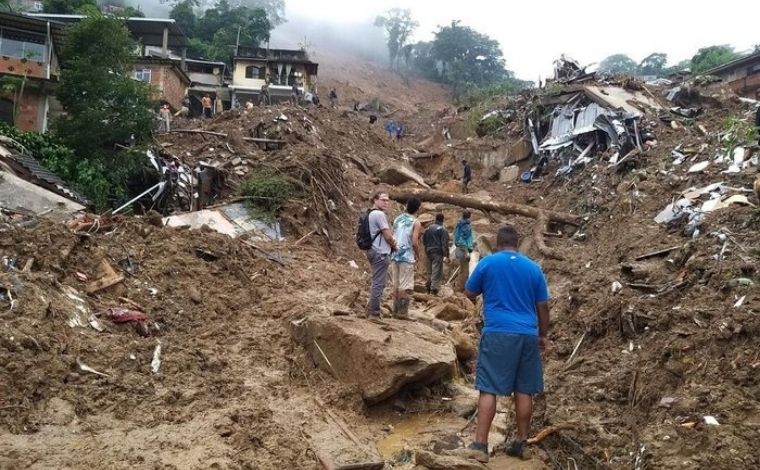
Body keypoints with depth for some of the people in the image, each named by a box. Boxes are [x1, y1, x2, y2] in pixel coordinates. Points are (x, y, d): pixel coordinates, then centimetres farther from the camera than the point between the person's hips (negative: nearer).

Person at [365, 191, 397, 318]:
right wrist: (395, 246, 3)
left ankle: (371, 309, 23)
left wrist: (392, 242, 5)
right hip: (380, 253, -10)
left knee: (377, 282, 18)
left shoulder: (371, 214, 15)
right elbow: (388, 236, -15)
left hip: (375, 251, 10)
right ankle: (374, 313, -3)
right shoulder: (379, 214, -15)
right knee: (379, 283, -6)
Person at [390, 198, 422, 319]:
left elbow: (392, 237, 10)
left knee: (396, 284, 12)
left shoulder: (397, 219, 10)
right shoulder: (416, 223, -8)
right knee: (406, 286, -1)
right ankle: (403, 312, -1)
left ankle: (395, 311, 17)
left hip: (395, 255, 6)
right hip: (407, 257, -6)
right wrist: (418, 255, 0)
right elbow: (414, 242, -15)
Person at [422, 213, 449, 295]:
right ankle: (434, 289, -6)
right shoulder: (442, 229, -10)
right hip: (438, 252, -6)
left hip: (429, 252, 6)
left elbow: (423, 239, 15)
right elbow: (445, 243, -14)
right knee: (437, 271, -4)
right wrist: (446, 254, -11)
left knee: (430, 271, 17)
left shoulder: (428, 228, 9)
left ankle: (428, 287, 22)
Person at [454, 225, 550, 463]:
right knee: (524, 391, 10)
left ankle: (480, 446, -7)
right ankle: (521, 443, 17)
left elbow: (470, 294, 12)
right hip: (527, 335, 4)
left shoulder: (487, 263, 1)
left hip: (498, 333, -3)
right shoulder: (534, 267, 9)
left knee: (488, 389, -4)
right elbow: (543, 306, 11)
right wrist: (543, 335, 22)